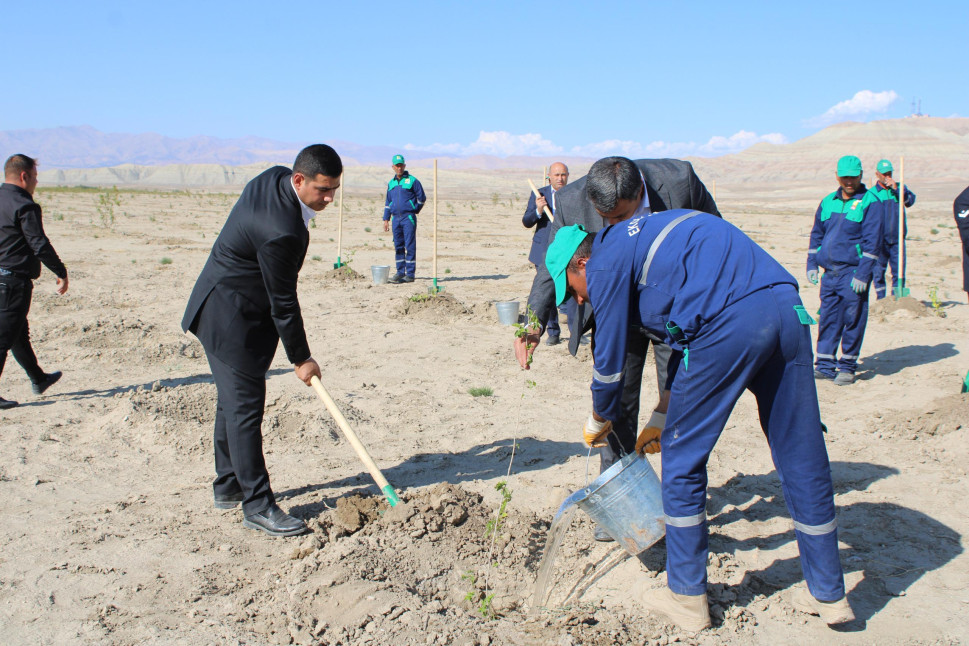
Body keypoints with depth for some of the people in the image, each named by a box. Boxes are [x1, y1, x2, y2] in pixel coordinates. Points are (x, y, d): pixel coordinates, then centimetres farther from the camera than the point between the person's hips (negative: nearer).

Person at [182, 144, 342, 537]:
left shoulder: (274, 178, -1)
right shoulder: (281, 231, -31)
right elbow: (283, 303, -22)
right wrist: (300, 359, -10)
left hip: (224, 307, 11)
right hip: (232, 319, -11)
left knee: (233, 401, 18)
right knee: (245, 408, -5)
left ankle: (228, 485, 30)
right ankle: (257, 504, 2)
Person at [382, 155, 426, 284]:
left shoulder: (412, 181, -1)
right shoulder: (391, 183, 16)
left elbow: (422, 198, 4)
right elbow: (388, 202, 20)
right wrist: (386, 219, 14)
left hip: (409, 218, -5)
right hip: (396, 218, 5)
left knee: (410, 246, -6)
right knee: (398, 246, 7)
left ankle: (410, 274, -4)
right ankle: (400, 272, 14)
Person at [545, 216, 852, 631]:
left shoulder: (606, 261, 7)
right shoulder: (644, 240, 33)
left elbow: (610, 360, 11)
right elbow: (686, 341, 37)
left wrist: (599, 420, 31)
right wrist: (663, 419, 40)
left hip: (731, 322, -9)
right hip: (788, 308, 9)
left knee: (682, 459, 8)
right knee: (802, 458, 15)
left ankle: (687, 597, 19)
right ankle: (828, 595, 27)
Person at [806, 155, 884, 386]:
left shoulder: (870, 203, -4)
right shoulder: (827, 202, 13)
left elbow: (872, 242, -9)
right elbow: (816, 235, 20)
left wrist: (863, 274, -14)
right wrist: (812, 264, 11)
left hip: (853, 273, -5)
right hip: (829, 272, 5)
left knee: (853, 320, 0)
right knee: (828, 318, 7)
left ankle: (847, 367, 10)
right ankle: (825, 365, 13)